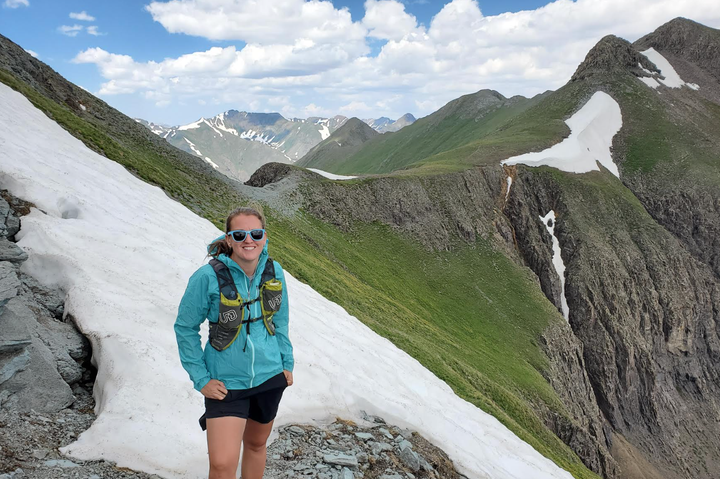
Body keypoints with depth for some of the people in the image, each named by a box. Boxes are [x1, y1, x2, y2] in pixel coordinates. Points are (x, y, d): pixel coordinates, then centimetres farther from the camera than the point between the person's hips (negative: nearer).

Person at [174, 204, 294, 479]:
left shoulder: (274, 272, -7)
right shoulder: (208, 277, -20)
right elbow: (185, 328, -8)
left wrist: (287, 363, 8)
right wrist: (201, 379, -9)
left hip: (270, 376, 4)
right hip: (226, 382, -4)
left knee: (256, 444, 22)